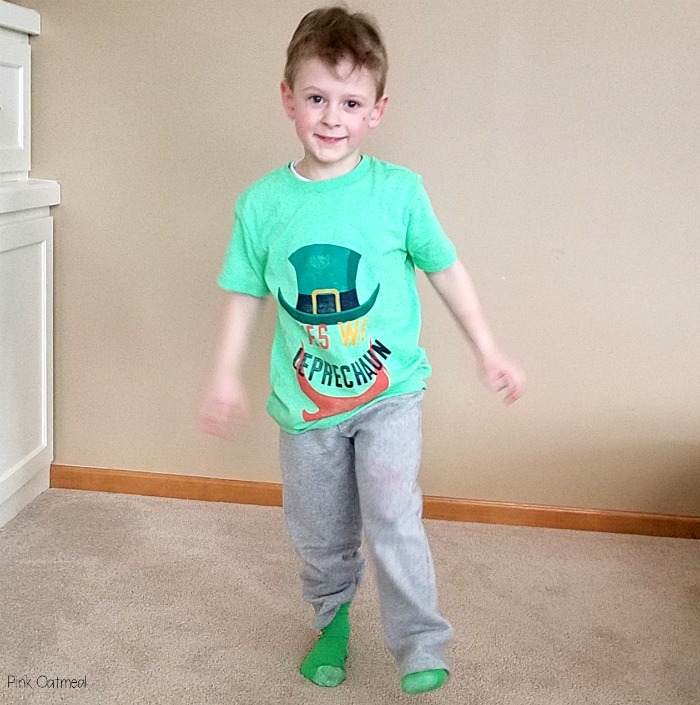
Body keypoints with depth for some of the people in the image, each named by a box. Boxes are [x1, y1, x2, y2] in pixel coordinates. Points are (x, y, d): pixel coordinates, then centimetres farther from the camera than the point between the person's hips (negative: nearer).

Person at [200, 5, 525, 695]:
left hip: (389, 390, -2)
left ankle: (422, 649, 1)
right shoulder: (261, 202, -5)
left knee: (392, 516, -16)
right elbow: (246, 292, 5)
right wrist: (225, 376, 2)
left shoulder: (398, 190, -9)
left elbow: (446, 269, 2)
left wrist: (488, 352, 5)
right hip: (305, 400, 3)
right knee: (320, 533, 15)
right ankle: (332, 623, 41)